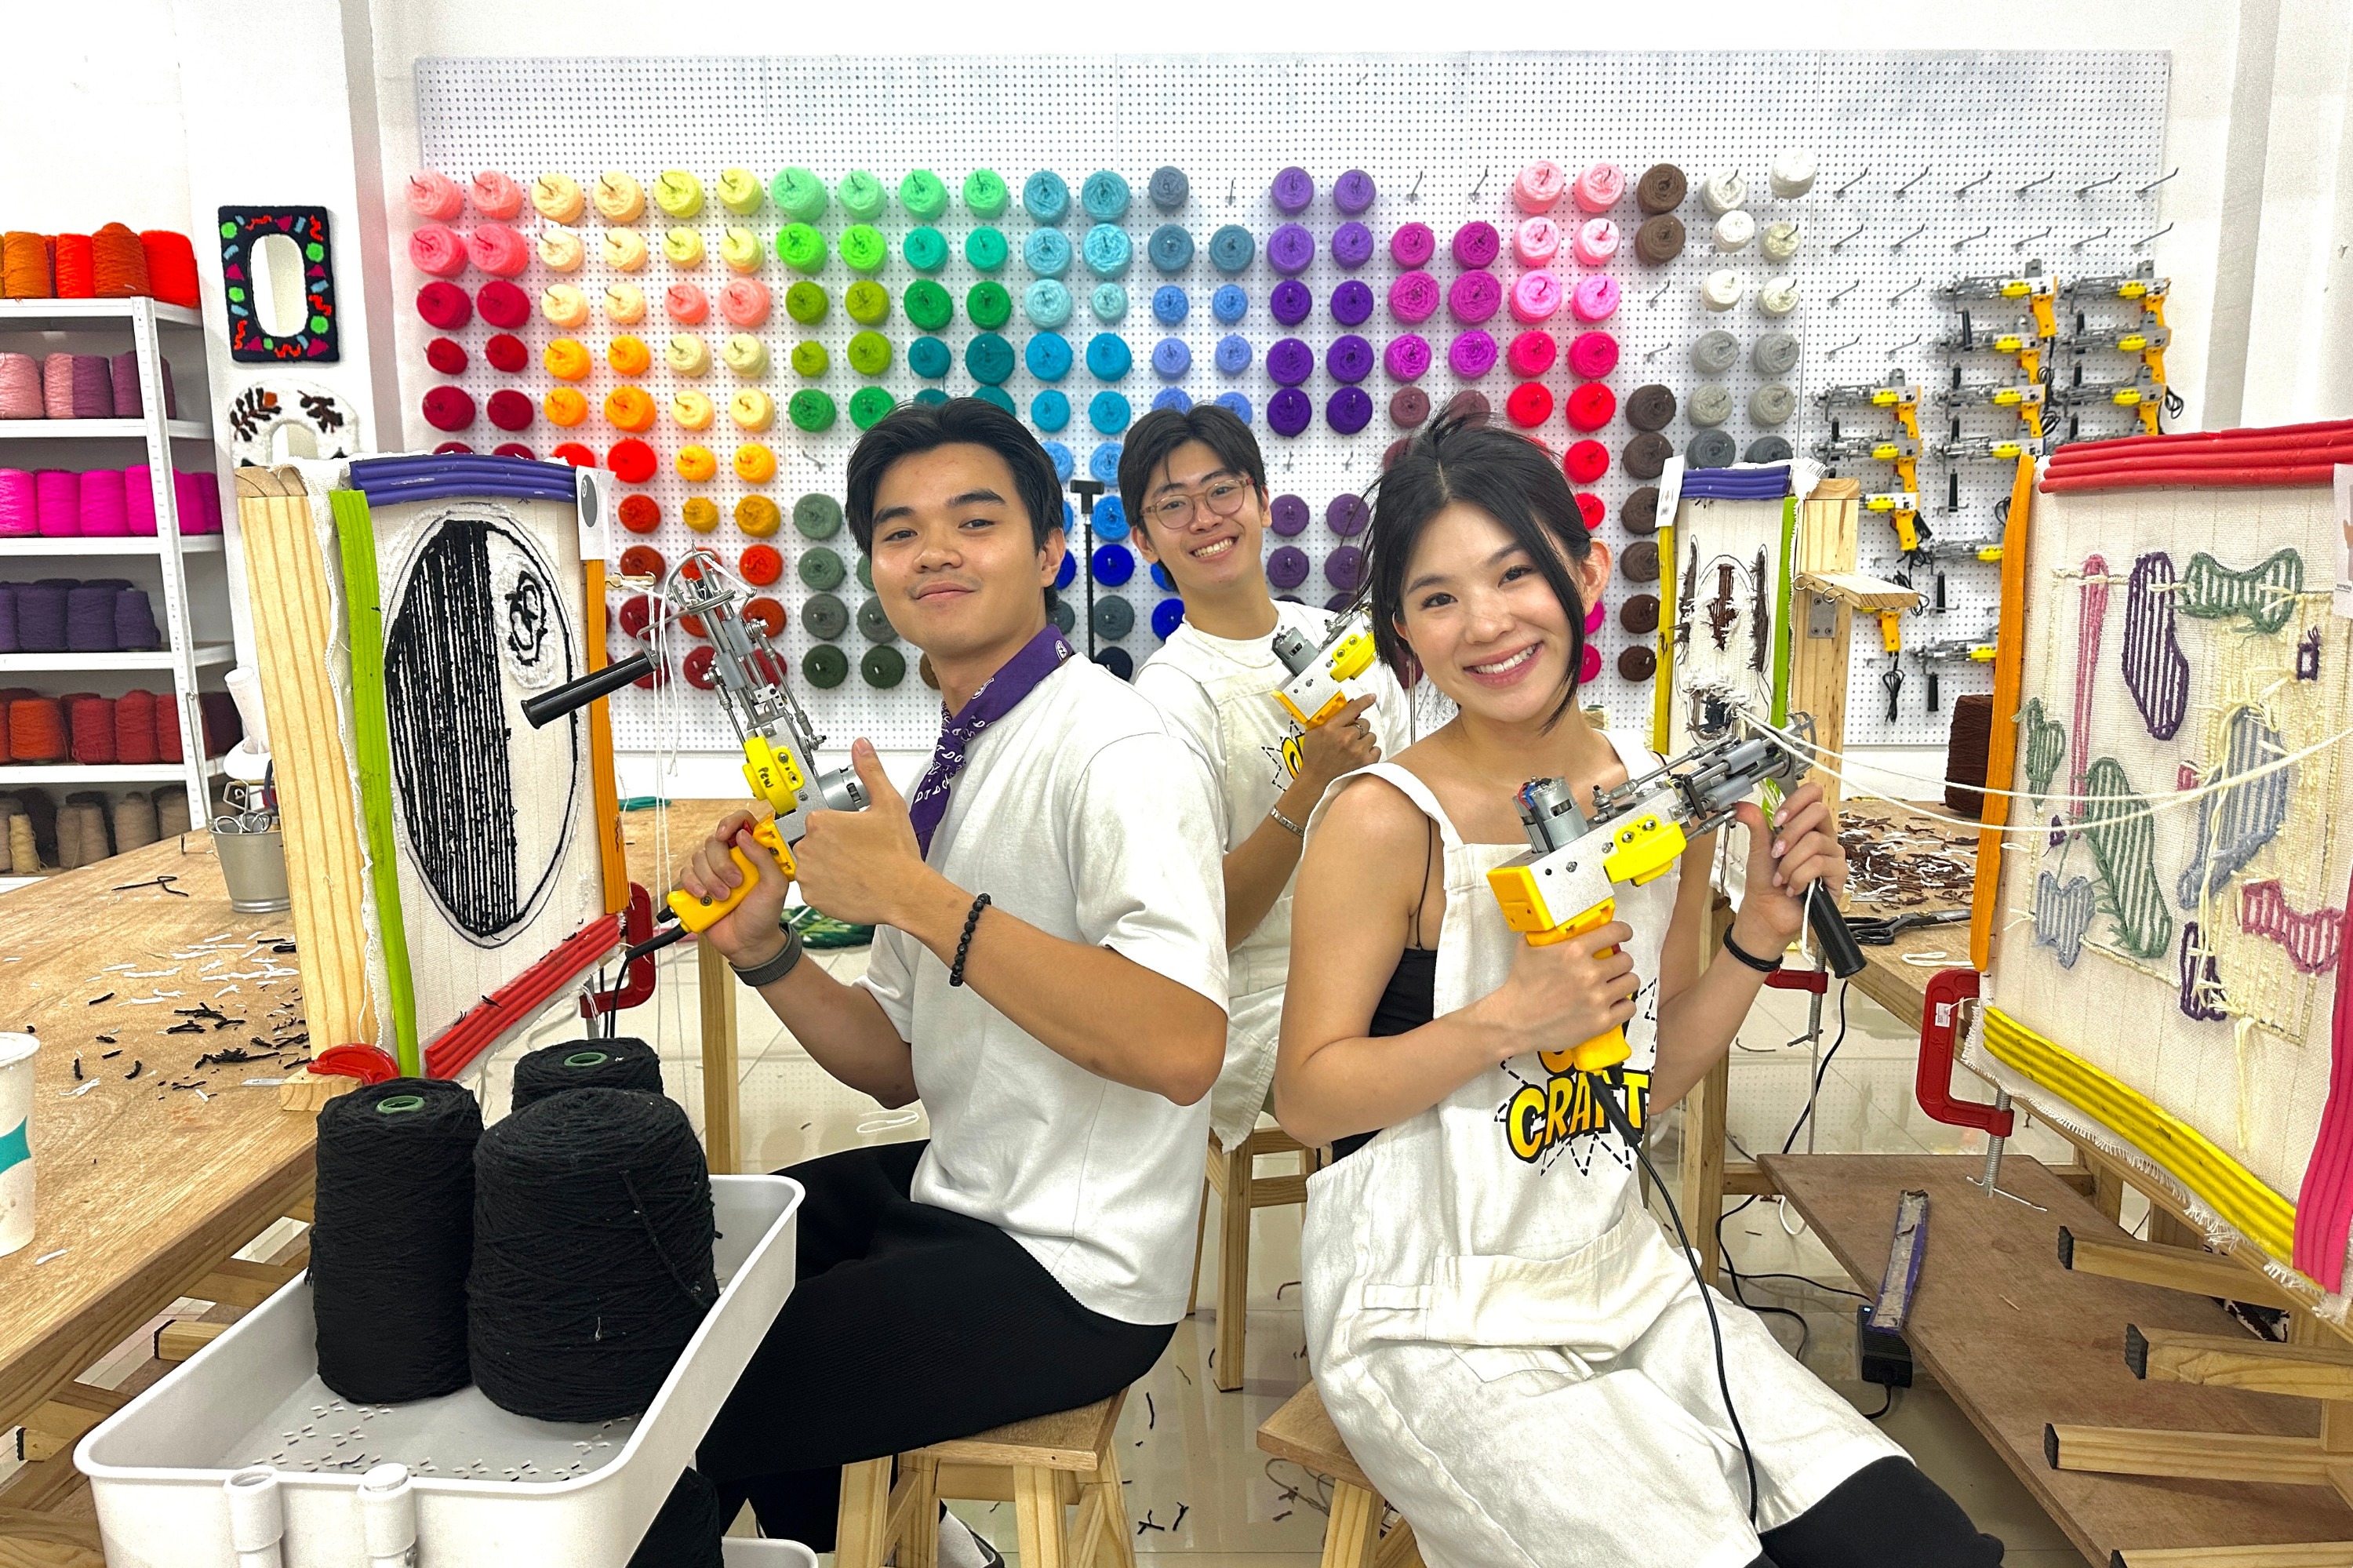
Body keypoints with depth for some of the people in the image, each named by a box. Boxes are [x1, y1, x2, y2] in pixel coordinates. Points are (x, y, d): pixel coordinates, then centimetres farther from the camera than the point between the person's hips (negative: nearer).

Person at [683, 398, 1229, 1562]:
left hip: (1068, 1274, -9)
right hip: (962, 1194, 9)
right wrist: (763, 952, -6)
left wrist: (912, 895, -31)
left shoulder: (1113, 753, -20)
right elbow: (899, 1064, 11)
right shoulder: (954, 766, 8)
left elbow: (1181, 1049, -34)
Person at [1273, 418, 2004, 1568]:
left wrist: (1759, 937, -3)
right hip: (1434, 1328, -5)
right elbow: (1305, 1097, -13)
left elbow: (1648, 1081, 10)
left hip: (1624, 1286, 6)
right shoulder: (1386, 821, -16)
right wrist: (1504, 1021, -24)